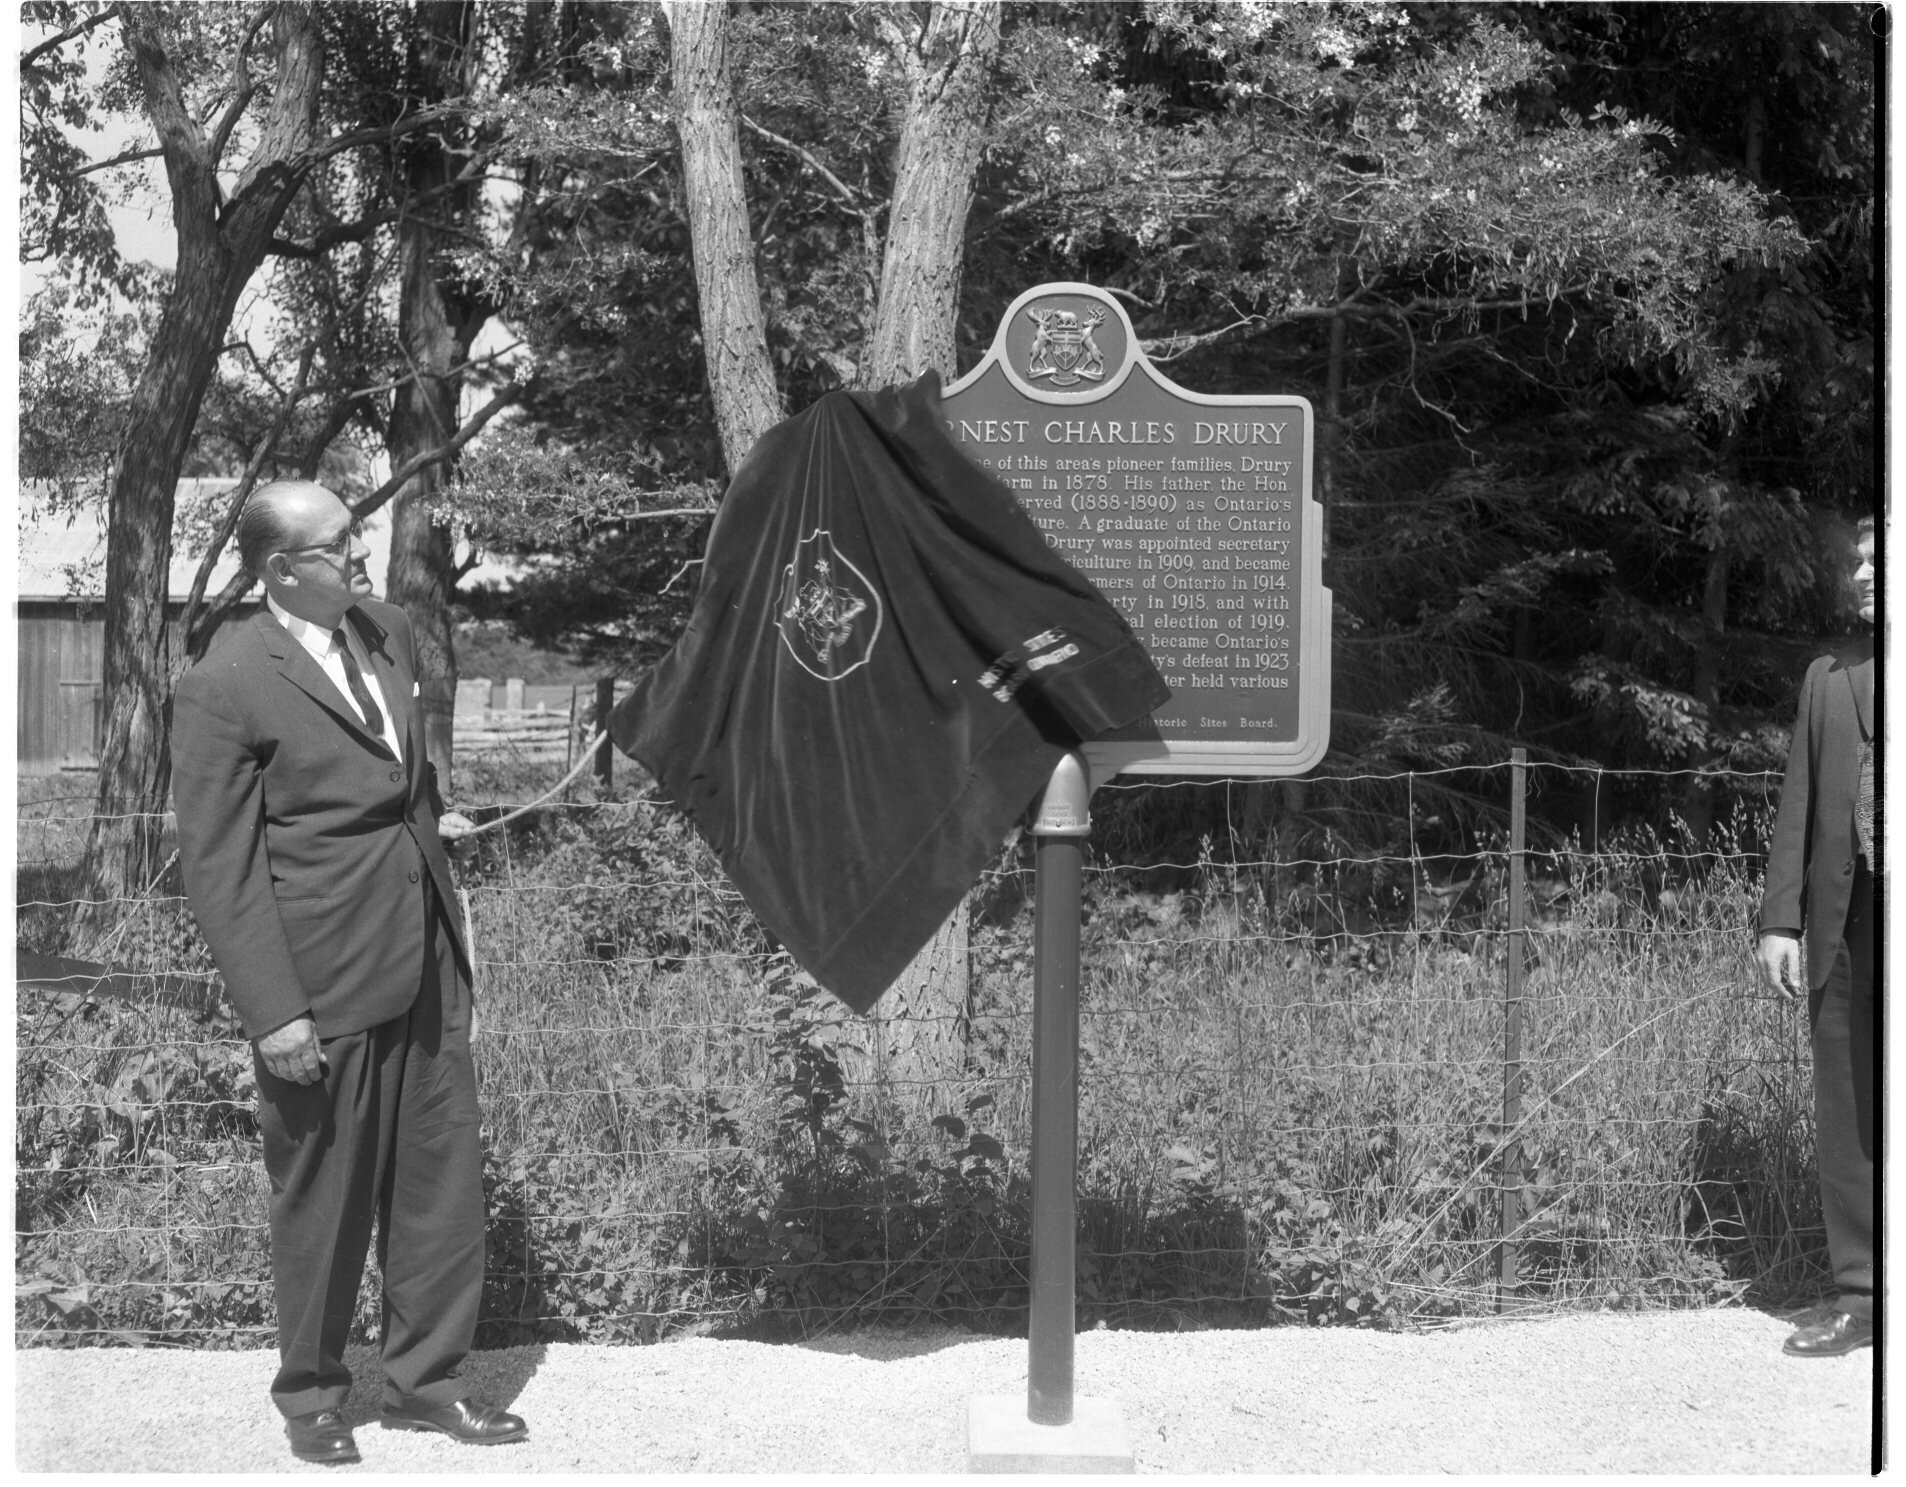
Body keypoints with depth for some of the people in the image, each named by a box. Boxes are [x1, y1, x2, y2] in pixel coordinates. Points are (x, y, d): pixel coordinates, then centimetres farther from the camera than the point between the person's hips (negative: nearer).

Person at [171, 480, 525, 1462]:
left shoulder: (387, 630, 8)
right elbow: (219, 869, -14)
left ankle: (424, 1379, 28)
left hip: (424, 967, 7)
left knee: (439, 1178, 12)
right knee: (322, 1196, 9)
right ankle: (311, 1395, 29)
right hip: (323, 984, -6)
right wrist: (274, 1013, -18)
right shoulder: (225, 689, -14)